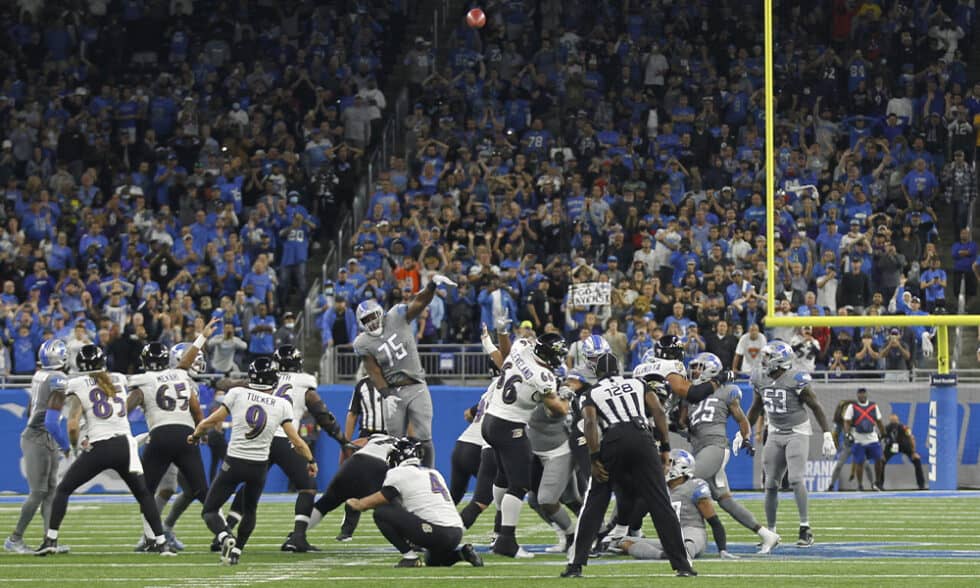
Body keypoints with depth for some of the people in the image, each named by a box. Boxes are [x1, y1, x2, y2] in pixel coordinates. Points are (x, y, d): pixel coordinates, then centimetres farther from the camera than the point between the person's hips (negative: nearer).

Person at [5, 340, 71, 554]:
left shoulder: (39, 376, 7)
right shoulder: (58, 381, -20)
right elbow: (51, 422, -24)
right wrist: (66, 446, -14)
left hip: (33, 436, 9)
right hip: (40, 441, -9)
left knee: (51, 490, 8)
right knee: (38, 492, -3)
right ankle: (15, 539, 4)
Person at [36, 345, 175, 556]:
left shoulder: (78, 387, -1)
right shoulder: (118, 380, 12)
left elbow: (73, 425, -10)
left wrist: (76, 444, 8)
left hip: (98, 448, -3)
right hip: (125, 445, 3)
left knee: (63, 489, 12)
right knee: (144, 494, 17)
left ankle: (51, 539, 3)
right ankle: (161, 542, 10)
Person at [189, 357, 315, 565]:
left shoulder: (237, 394, -3)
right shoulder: (282, 405, 0)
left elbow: (211, 422, 1)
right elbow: (296, 441, 1)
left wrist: (195, 435, 20)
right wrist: (311, 460, 18)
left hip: (234, 463, -2)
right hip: (259, 467, 2)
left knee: (209, 511, 7)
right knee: (249, 511, 27)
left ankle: (225, 537, -22)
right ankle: (236, 550, 18)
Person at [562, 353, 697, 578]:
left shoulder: (593, 393, 16)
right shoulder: (637, 384, 22)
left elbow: (590, 423, -2)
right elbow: (658, 411, 10)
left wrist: (595, 458, -5)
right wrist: (665, 447, 12)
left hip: (613, 441, -1)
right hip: (642, 438, 1)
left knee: (594, 505, 10)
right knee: (660, 504, 4)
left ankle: (575, 564, 6)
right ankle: (681, 564, 0)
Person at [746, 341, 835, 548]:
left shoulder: (796, 380, -16)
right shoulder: (760, 379, 1)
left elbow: (816, 408, -9)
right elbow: (755, 409, 18)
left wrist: (827, 436, -13)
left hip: (797, 433, -6)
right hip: (775, 435, 6)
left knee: (796, 480, -19)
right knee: (771, 484, 4)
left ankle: (805, 529, -15)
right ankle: (770, 532, 13)